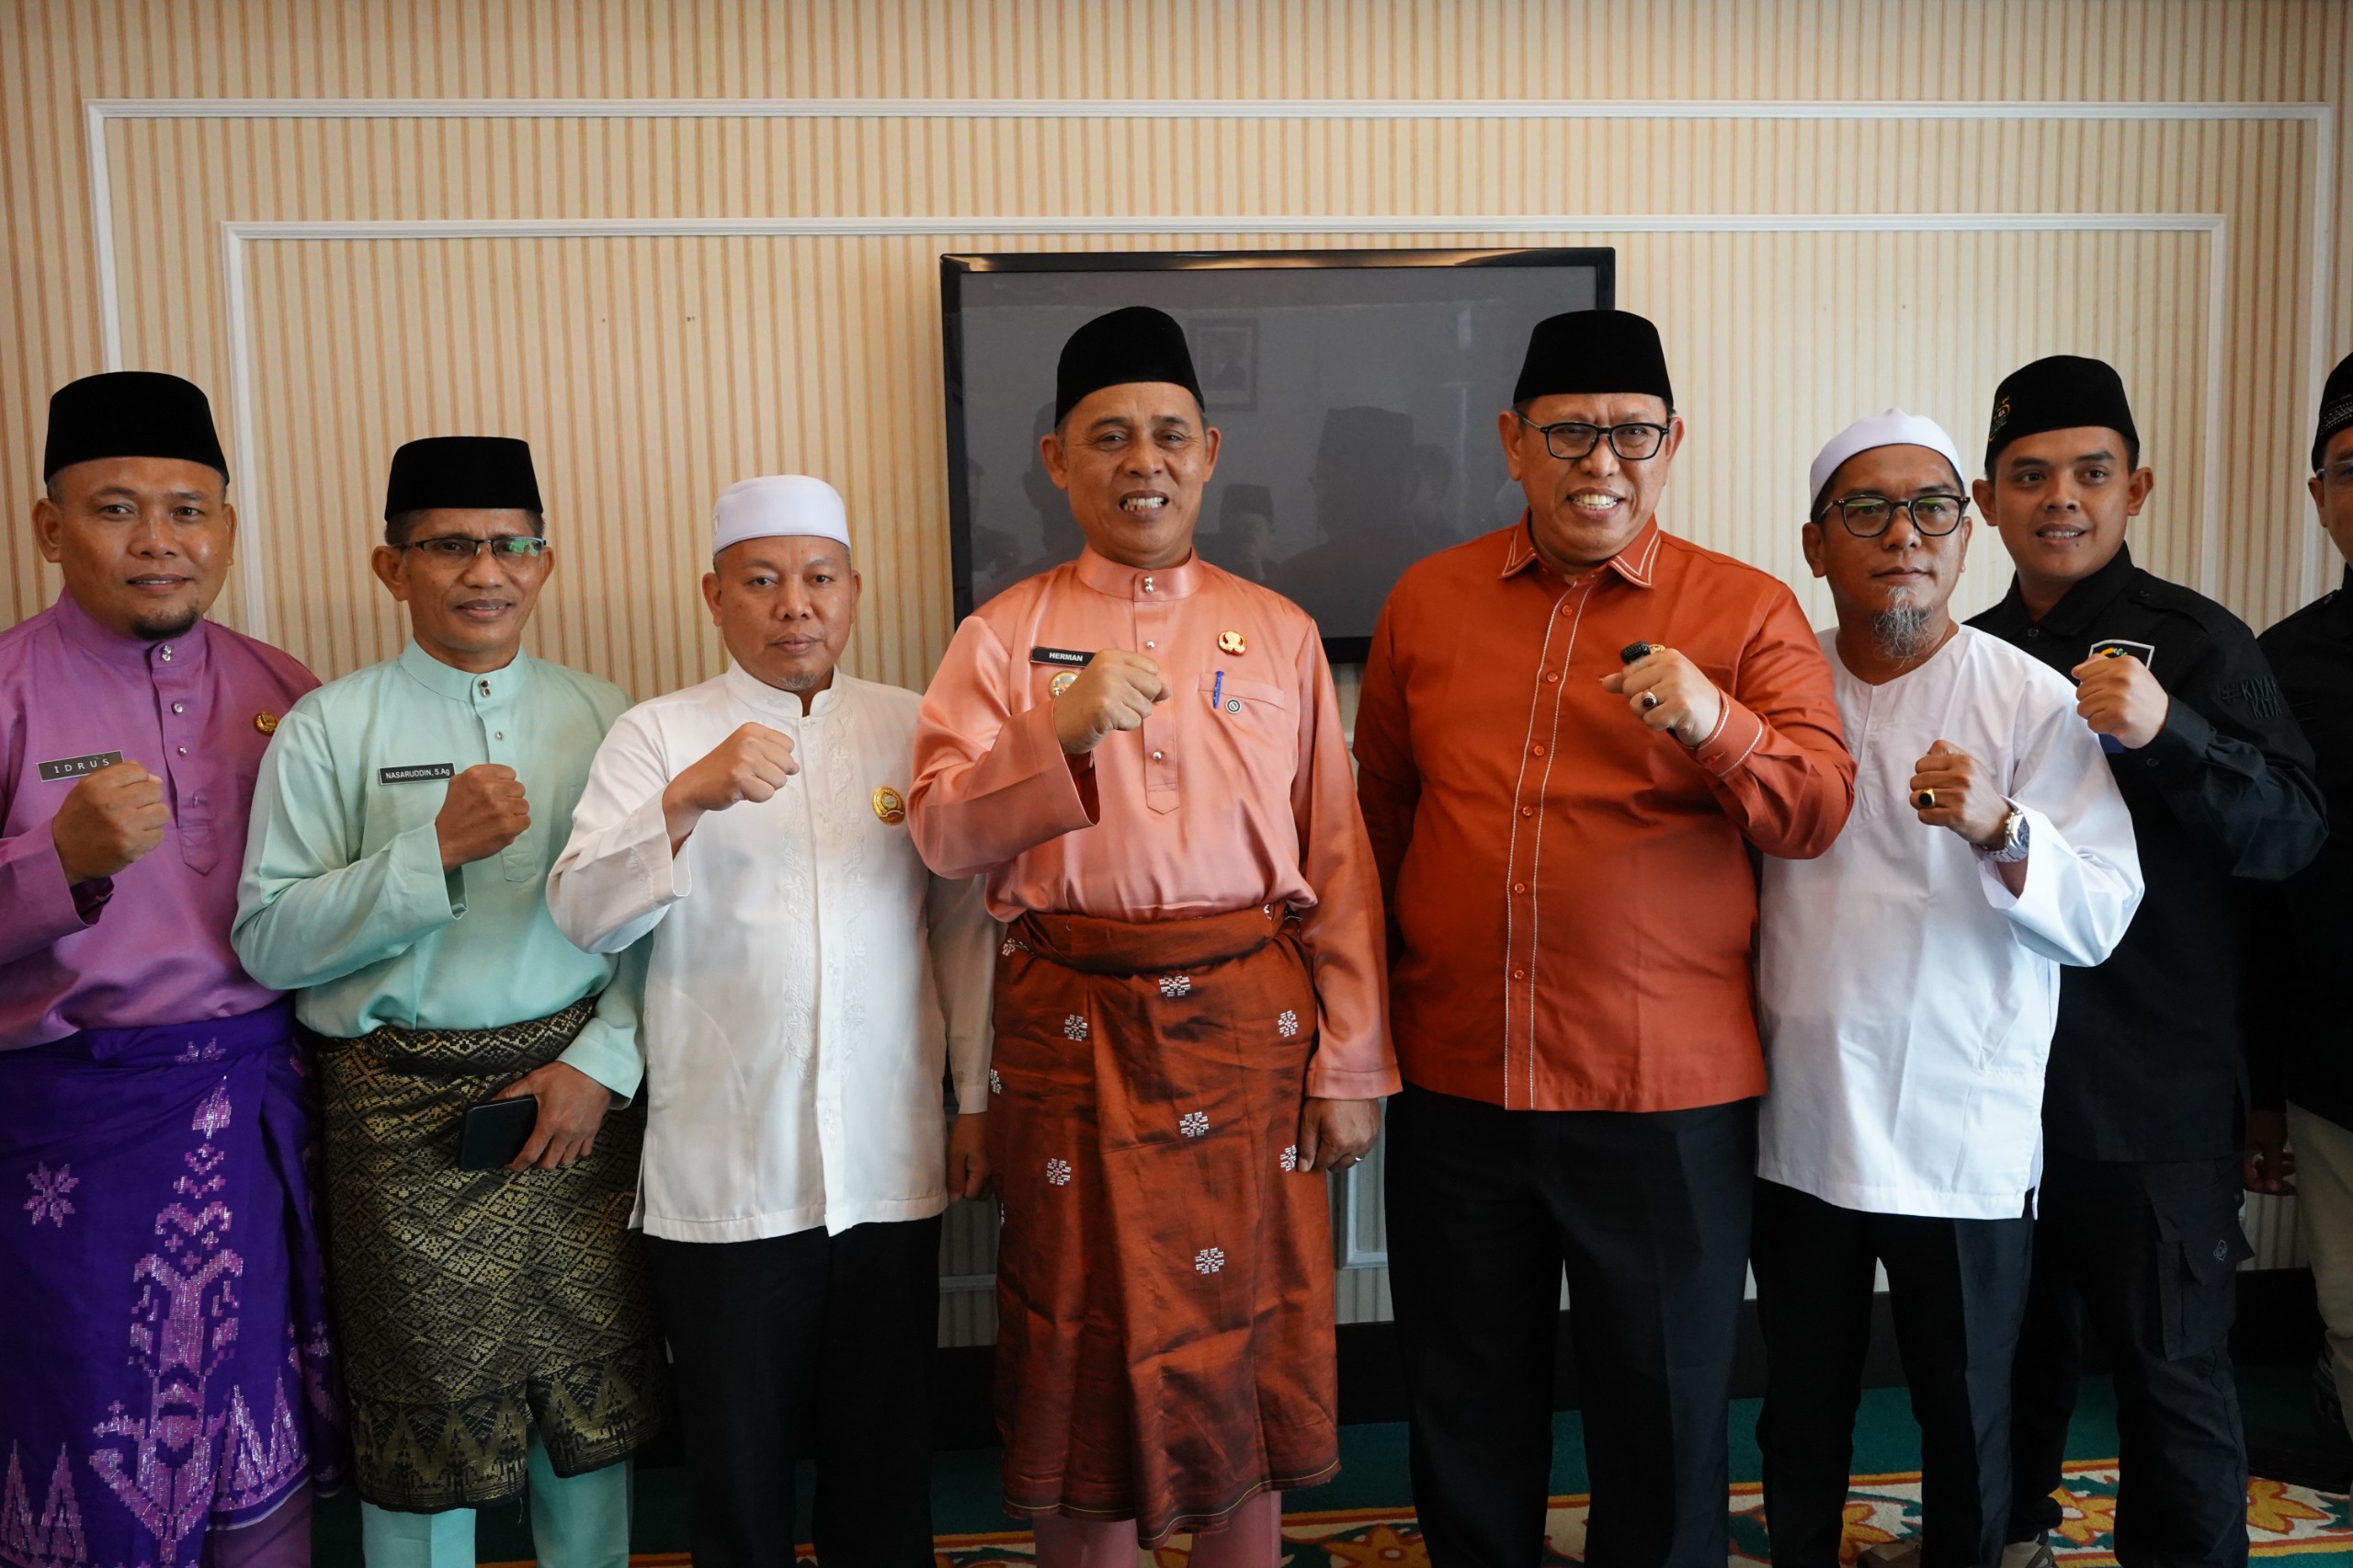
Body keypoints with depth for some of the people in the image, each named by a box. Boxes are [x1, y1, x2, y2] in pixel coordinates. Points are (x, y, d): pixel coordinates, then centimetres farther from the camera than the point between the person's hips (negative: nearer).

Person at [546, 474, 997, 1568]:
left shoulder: (912, 729, 7)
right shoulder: (657, 735, 2)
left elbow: (964, 922, 8)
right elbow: (585, 916, -10)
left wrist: (977, 1099, 6)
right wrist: (689, 797, -25)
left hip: (890, 1172, 2)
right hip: (722, 1180, -1)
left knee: (885, 1458, 14)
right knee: (737, 1464, 12)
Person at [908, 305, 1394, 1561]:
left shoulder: (1278, 632, 7)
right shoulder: (1004, 636, 3)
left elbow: (1336, 857, 5)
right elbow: (942, 835, -8)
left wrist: (1350, 1065, 2)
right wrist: (1064, 726, -23)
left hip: (1251, 1021, 1)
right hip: (1073, 1023, -1)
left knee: (1245, 1336, 12)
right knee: (1088, 1331, 9)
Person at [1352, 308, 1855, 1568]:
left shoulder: (1748, 612, -2)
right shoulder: (1425, 601, 5)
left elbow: (1819, 811, -9)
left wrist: (1714, 725, -29)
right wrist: (1369, 1018, 13)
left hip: (1669, 1095, -2)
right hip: (1454, 1084, 2)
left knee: (1664, 1411, 15)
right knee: (1467, 1407, 19)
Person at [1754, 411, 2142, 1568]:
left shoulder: (2035, 702, -6)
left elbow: (2101, 918, -12)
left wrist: (1999, 831, -28)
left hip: (1963, 1139, -2)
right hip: (1798, 1125, 3)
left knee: (1966, 1419, 13)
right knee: (1800, 1417, 16)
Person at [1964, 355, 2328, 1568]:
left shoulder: (2196, 641, -5)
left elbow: (2291, 835, -15)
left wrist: (2167, 734, -29)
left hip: (2151, 1090, -4)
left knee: (2169, 1361, 4)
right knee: (2019, 1332, 18)